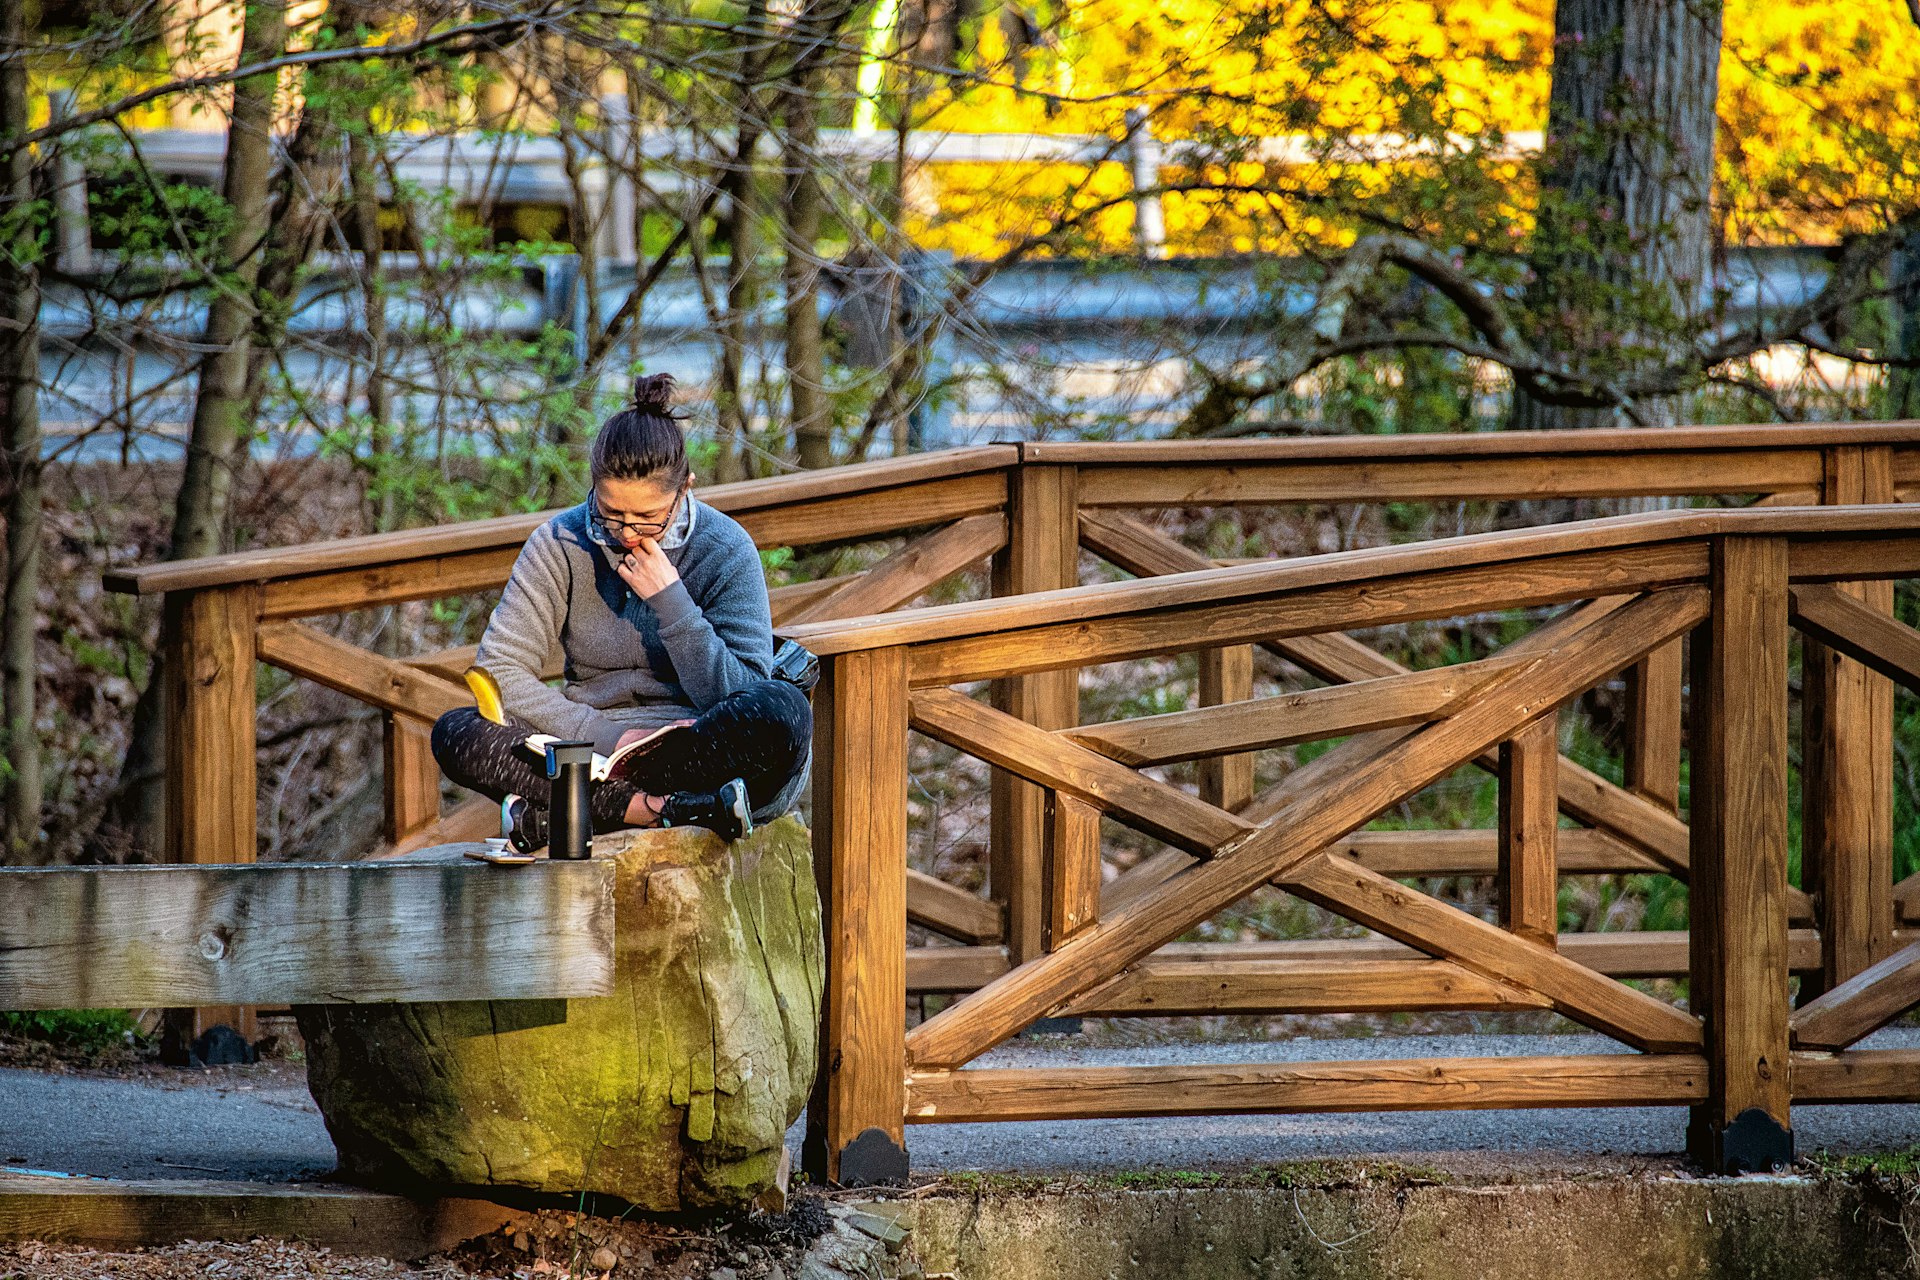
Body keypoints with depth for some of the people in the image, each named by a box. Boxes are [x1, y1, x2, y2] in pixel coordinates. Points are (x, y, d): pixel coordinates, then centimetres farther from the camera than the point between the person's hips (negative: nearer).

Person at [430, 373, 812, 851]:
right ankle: (676, 810, -34)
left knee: (784, 711, -34)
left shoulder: (726, 549, -4)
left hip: (699, 747, -1)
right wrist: (606, 736, -16)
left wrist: (670, 600, -18)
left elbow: (742, 698, -10)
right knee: (456, 734, -25)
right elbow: (498, 671, -6)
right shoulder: (561, 544, 0)